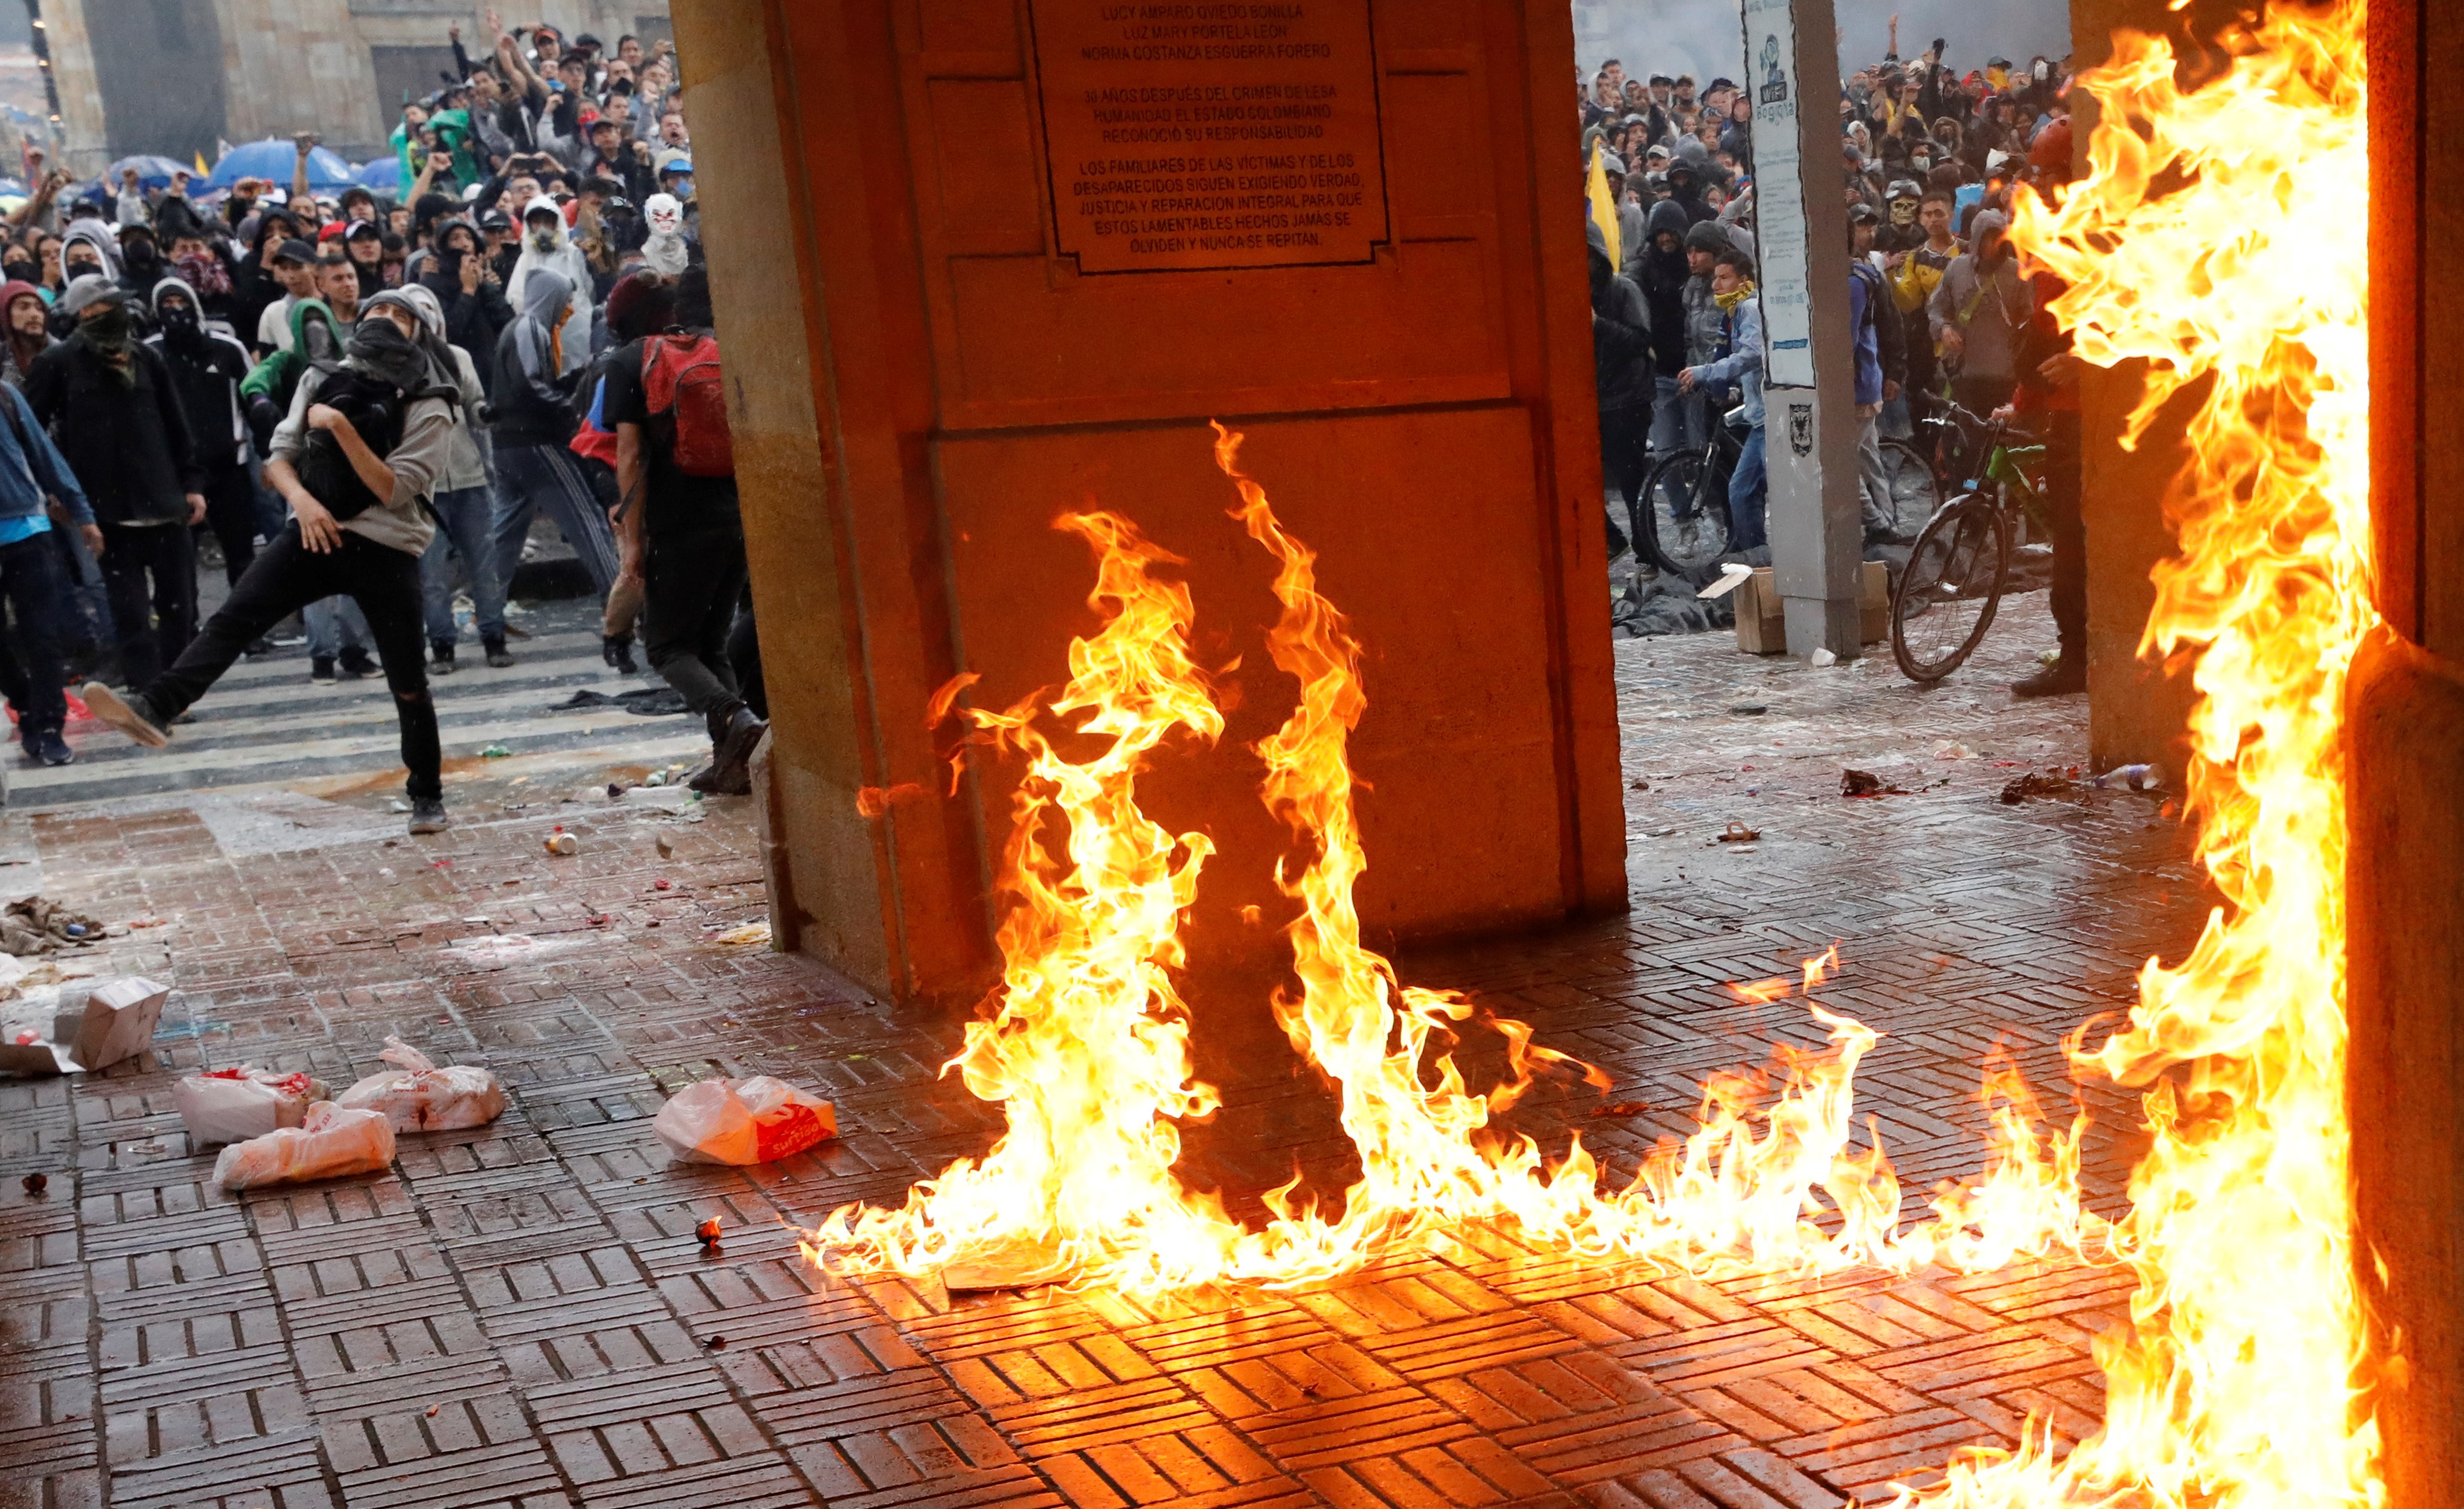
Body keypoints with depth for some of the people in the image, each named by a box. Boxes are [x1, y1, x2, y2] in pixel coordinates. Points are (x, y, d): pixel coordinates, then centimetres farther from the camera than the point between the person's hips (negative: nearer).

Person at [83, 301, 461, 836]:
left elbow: (393, 490, -14)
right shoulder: (323, 379, 8)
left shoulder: (429, 409, -5)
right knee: (233, 617, -17)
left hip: (387, 551, -3)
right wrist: (301, 498, -11)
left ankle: (427, 795, 19)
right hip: (315, 533, 3)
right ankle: (153, 709, -28)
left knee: (408, 685, 4)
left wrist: (340, 425, -20)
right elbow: (279, 454, 9)